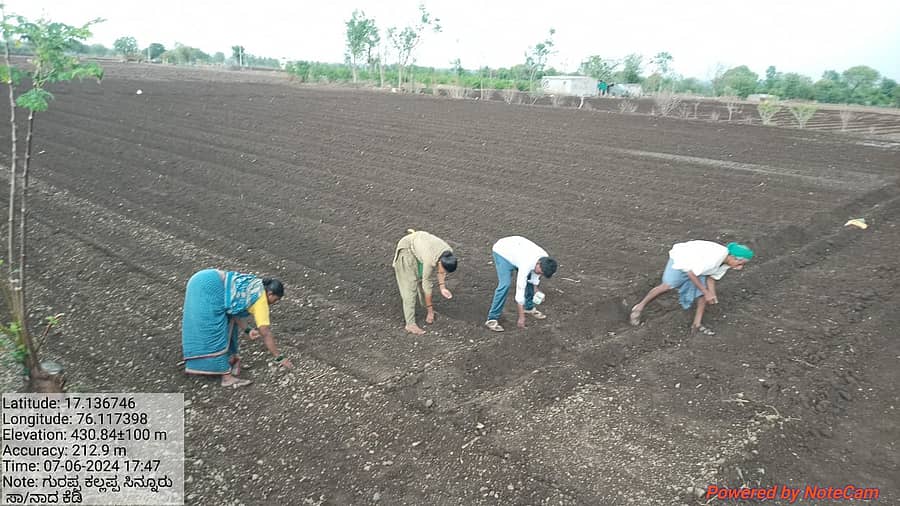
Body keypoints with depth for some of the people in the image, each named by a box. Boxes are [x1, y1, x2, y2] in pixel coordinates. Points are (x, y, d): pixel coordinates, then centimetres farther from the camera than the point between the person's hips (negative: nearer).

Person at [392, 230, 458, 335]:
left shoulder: (449, 253, -20)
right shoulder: (430, 260, -37)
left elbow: (441, 270, 1)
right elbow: (427, 285, -27)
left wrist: (442, 288, -9)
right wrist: (430, 311, -19)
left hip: (419, 241, 7)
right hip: (406, 249, -7)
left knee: (421, 277, 19)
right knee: (410, 285, -10)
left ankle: (425, 303, 43)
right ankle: (410, 324, -9)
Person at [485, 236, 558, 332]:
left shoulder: (545, 259, -19)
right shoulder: (526, 264, -39)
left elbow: (535, 274, 3)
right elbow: (520, 290, -34)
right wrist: (521, 317, -29)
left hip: (516, 248, 8)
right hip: (502, 251, -8)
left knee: (529, 279, 5)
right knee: (505, 284, -20)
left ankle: (529, 308, 27)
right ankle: (492, 319, -15)